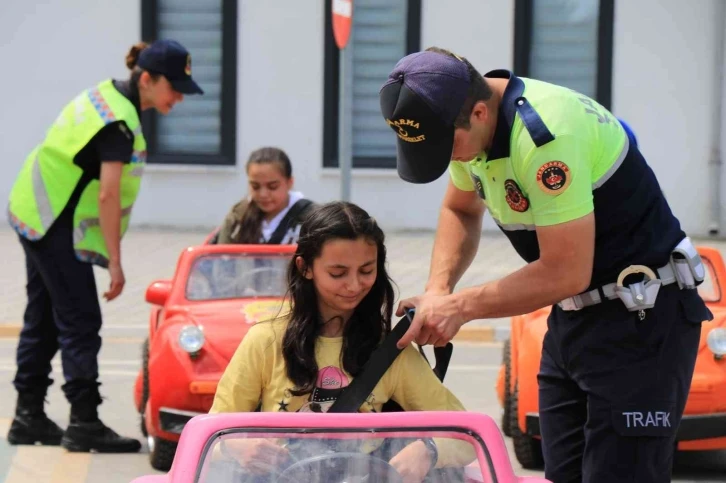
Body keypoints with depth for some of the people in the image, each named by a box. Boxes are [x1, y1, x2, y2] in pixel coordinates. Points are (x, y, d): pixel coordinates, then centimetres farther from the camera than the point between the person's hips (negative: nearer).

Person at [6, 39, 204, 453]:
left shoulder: (107, 94, 9)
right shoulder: (120, 122, -21)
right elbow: (108, 194, -24)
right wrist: (114, 261, -20)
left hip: (35, 214, 10)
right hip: (57, 227, -10)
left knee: (44, 318, 14)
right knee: (80, 323, -7)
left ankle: (29, 417, 20)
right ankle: (84, 423, -6)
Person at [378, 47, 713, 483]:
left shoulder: (543, 134, -29)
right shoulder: (462, 122, 0)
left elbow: (567, 272, -26)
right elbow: (460, 210, 19)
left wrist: (460, 307, -18)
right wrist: (437, 290, 1)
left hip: (641, 315, -9)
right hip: (573, 314, 9)